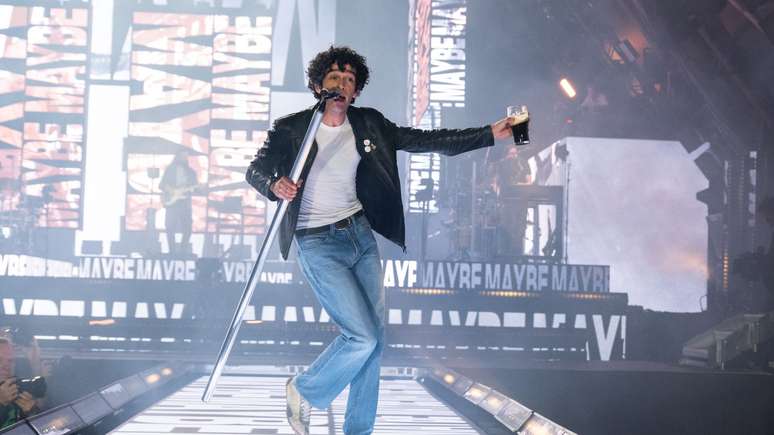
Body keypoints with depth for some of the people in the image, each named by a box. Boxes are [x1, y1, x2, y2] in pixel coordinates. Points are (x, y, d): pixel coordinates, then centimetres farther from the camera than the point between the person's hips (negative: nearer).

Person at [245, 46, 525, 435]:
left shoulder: (368, 124, 4)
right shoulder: (290, 129, -7)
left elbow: (425, 141, 5)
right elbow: (255, 169, -2)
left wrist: (488, 134, 0)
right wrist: (274, 185, -27)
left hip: (361, 235, 6)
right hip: (318, 243, -5)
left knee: (373, 340, 6)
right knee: (363, 337, -13)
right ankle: (304, 392, 12)